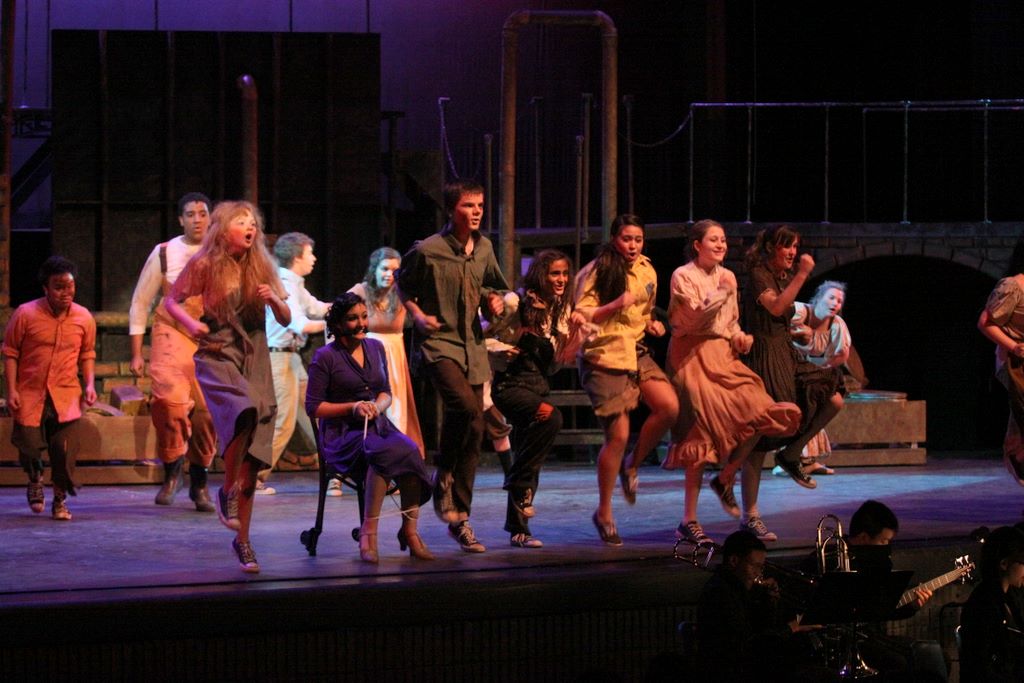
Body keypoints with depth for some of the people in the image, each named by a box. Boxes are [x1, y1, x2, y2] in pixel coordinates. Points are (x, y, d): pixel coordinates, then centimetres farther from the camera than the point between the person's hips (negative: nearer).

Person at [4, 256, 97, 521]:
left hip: (66, 395, 1)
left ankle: (60, 499, 10)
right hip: (29, 393, -1)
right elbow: (10, 353, 0)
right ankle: (35, 480, 34)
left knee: (66, 449, -10)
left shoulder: (84, 318, 1)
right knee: (29, 446, -1)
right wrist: (11, 390, -6)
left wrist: (90, 384, 1)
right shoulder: (25, 314, -7)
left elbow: (87, 355, 15)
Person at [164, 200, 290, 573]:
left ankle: (242, 540, 14)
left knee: (251, 464, 2)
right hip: (217, 357, -4)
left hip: (255, 360, 4)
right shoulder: (204, 265, -2)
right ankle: (227, 492, -15)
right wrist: (191, 323, -12)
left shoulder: (261, 267, 8)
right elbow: (171, 301, 7)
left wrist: (274, 300, -9)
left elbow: (286, 320, 12)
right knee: (243, 412, -35)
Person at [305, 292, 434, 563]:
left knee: (410, 449, -30)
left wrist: (378, 406, -4)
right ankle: (368, 530, -29)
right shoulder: (325, 357, -3)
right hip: (342, 432, -5)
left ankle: (409, 529, -24)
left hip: (377, 426, 5)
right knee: (384, 452, -37)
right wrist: (353, 408, -14)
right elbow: (313, 407, -3)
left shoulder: (375, 348, 15)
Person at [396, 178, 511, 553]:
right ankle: (443, 476, -7)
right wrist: (417, 315, -6)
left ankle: (460, 519, 14)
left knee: (474, 437, 5)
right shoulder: (427, 251, -7)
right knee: (465, 406, -31)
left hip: (472, 345, 6)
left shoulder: (484, 248, 9)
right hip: (439, 343, -6)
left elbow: (496, 286, 25)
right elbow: (403, 286, 9)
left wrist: (497, 300, 4)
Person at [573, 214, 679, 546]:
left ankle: (632, 465, 8)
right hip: (603, 356, -6)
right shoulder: (596, 272, -8)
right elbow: (581, 315, -10)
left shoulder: (647, 272, 11)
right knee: (618, 435, -8)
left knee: (669, 407, -18)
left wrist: (652, 324, 5)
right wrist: (617, 304, -23)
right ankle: (604, 513, 9)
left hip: (637, 352, 6)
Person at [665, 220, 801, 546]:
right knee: (702, 432, -9)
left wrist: (738, 337, 3)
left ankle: (725, 479, 11)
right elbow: (693, 318, -15)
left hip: (722, 355, 6)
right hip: (694, 357, -6)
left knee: (759, 414, -12)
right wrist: (721, 293, -15)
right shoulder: (683, 276, -4)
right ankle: (689, 521, -2)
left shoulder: (727, 276, 15)